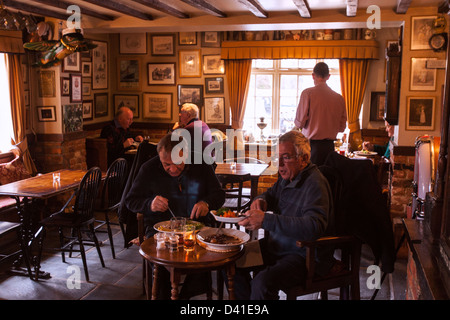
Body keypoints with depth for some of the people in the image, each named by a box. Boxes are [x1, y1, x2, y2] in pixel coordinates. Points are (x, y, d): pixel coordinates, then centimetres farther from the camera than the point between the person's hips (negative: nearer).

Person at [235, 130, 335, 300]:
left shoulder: (315, 184, -22)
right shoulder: (288, 177, 7)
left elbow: (313, 227, -36)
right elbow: (271, 193, 27)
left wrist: (266, 220, -38)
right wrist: (260, 200, 0)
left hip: (304, 256, -9)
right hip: (276, 246, 10)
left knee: (262, 282, -32)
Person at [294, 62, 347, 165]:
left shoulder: (307, 93, -7)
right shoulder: (339, 98, 6)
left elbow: (300, 122, -8)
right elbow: (341, 127, 11)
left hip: (312, 144, -4)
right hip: (330, 145, 4)